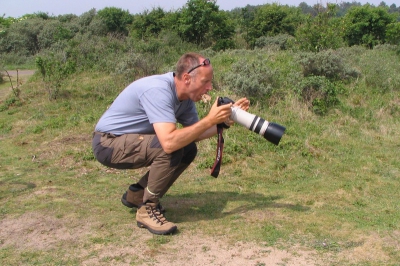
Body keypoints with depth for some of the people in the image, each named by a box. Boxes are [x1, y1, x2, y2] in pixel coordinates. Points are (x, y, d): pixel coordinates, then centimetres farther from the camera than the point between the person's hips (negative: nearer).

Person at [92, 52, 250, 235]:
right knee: (173, 149, -27)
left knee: (188, 149, 3)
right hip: (108, 143, -9)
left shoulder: (185, 95, -2)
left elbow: (193, 134, 3)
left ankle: (136, 194, 15)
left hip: (132, 140, 9)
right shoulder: (158, 90, -29)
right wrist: (209, 120, -33)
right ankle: (147, 209, -10)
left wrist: (225, 119, -9)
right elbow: (169, 142, -39)